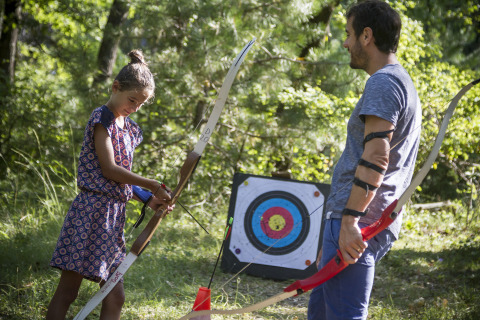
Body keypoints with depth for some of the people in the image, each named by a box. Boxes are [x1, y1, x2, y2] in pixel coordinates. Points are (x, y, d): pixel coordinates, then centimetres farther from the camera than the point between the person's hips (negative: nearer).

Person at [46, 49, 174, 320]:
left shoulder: (130, 129, 19)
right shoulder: (102, 119, -5)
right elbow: (109, 169, -12)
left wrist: (149, 199, 5)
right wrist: (153, 185, -8)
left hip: (114, 215, 9)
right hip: (93, 209, -9)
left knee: (115, 298, 7)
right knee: (67, 292, -7)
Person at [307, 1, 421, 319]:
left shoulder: (383, 83, -12)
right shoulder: (404, 84, 22)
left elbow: (375, 157, -23)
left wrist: (350, 220, -25)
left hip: (358, 223, -11)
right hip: (377, 226, 11)